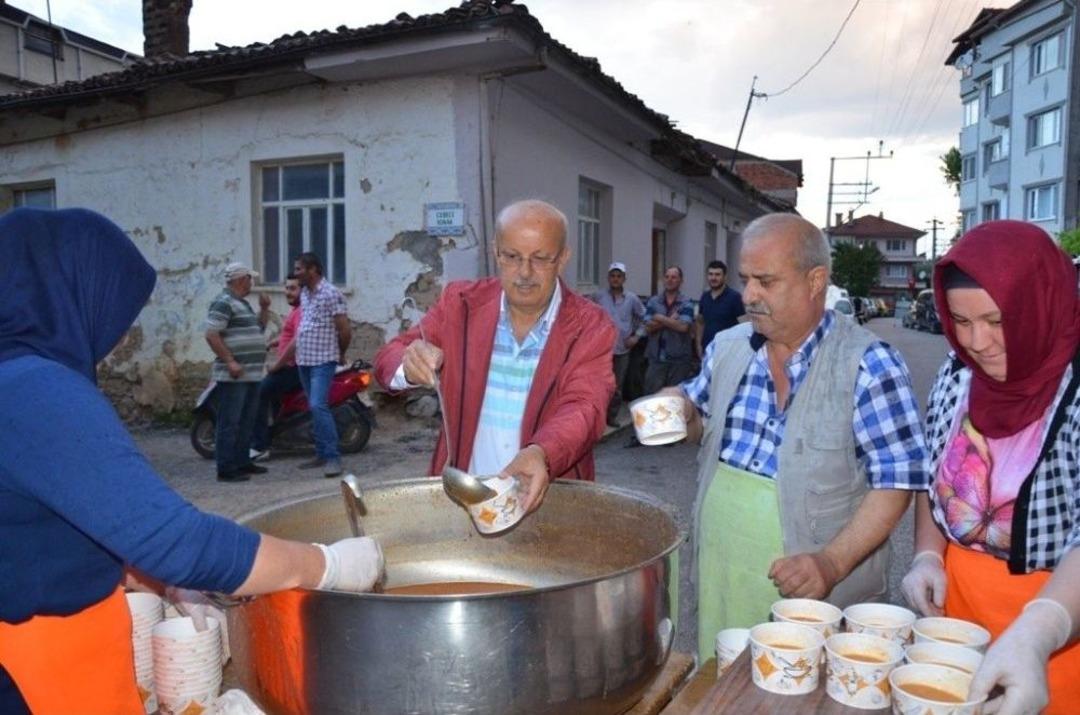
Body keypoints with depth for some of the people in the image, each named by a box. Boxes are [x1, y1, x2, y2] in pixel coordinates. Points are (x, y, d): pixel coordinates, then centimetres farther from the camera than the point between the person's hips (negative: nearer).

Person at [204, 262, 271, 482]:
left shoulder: (242, 303, 19)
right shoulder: (223, 303, -11)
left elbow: (258, 329, 29)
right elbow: (211, 335, -19)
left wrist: (264, 309, 14)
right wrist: (230, 362, -23)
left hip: (251, 374, 10)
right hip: (233, 376, -10)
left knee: (246, 422, 16)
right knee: (229, 423, -7)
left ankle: (242, 462, 25)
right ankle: (226, 469, -4)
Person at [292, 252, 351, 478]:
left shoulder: (331, 294, -12)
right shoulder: (305, 294, 14)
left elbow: (345, 330, -12)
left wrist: (340, 355, 0)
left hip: (323, 361, -8)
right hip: (304, 360, 9)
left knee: (318, 406, -18)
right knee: (314, 408, 12)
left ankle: (333, 457, -15)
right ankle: (321, 454, 19)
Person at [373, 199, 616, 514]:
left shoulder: (591, 326, -3)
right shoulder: (460, 302, 3)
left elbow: (584, 408, -14)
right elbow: (389, 357, 5)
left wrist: (541, 454, -35)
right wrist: (410, 366, -19)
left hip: (547, 498, -1)